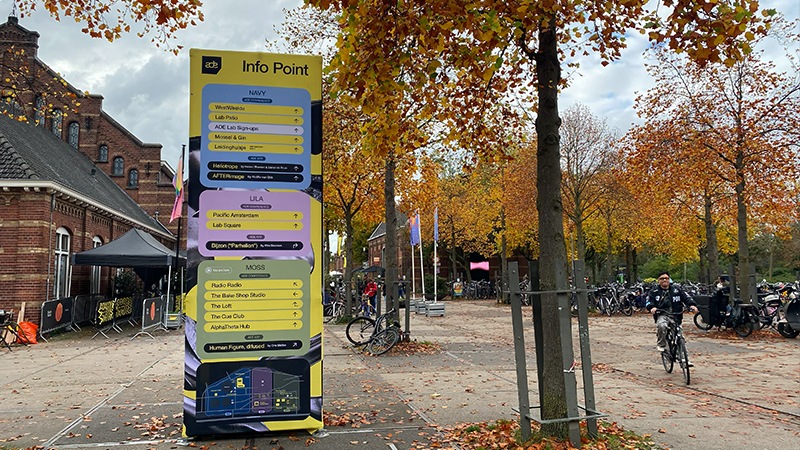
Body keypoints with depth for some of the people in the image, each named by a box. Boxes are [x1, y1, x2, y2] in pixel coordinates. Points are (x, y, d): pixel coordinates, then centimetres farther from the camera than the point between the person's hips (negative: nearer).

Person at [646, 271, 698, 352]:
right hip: (662, 315, -2)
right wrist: (652, 307, -20)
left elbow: (686, 297, 9)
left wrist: (692, 305, -11)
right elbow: (649, 301, 3)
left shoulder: (676, 289, 16)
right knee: (661, 326, -34)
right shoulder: (654, 291, 12)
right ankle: (661, 344, -14)